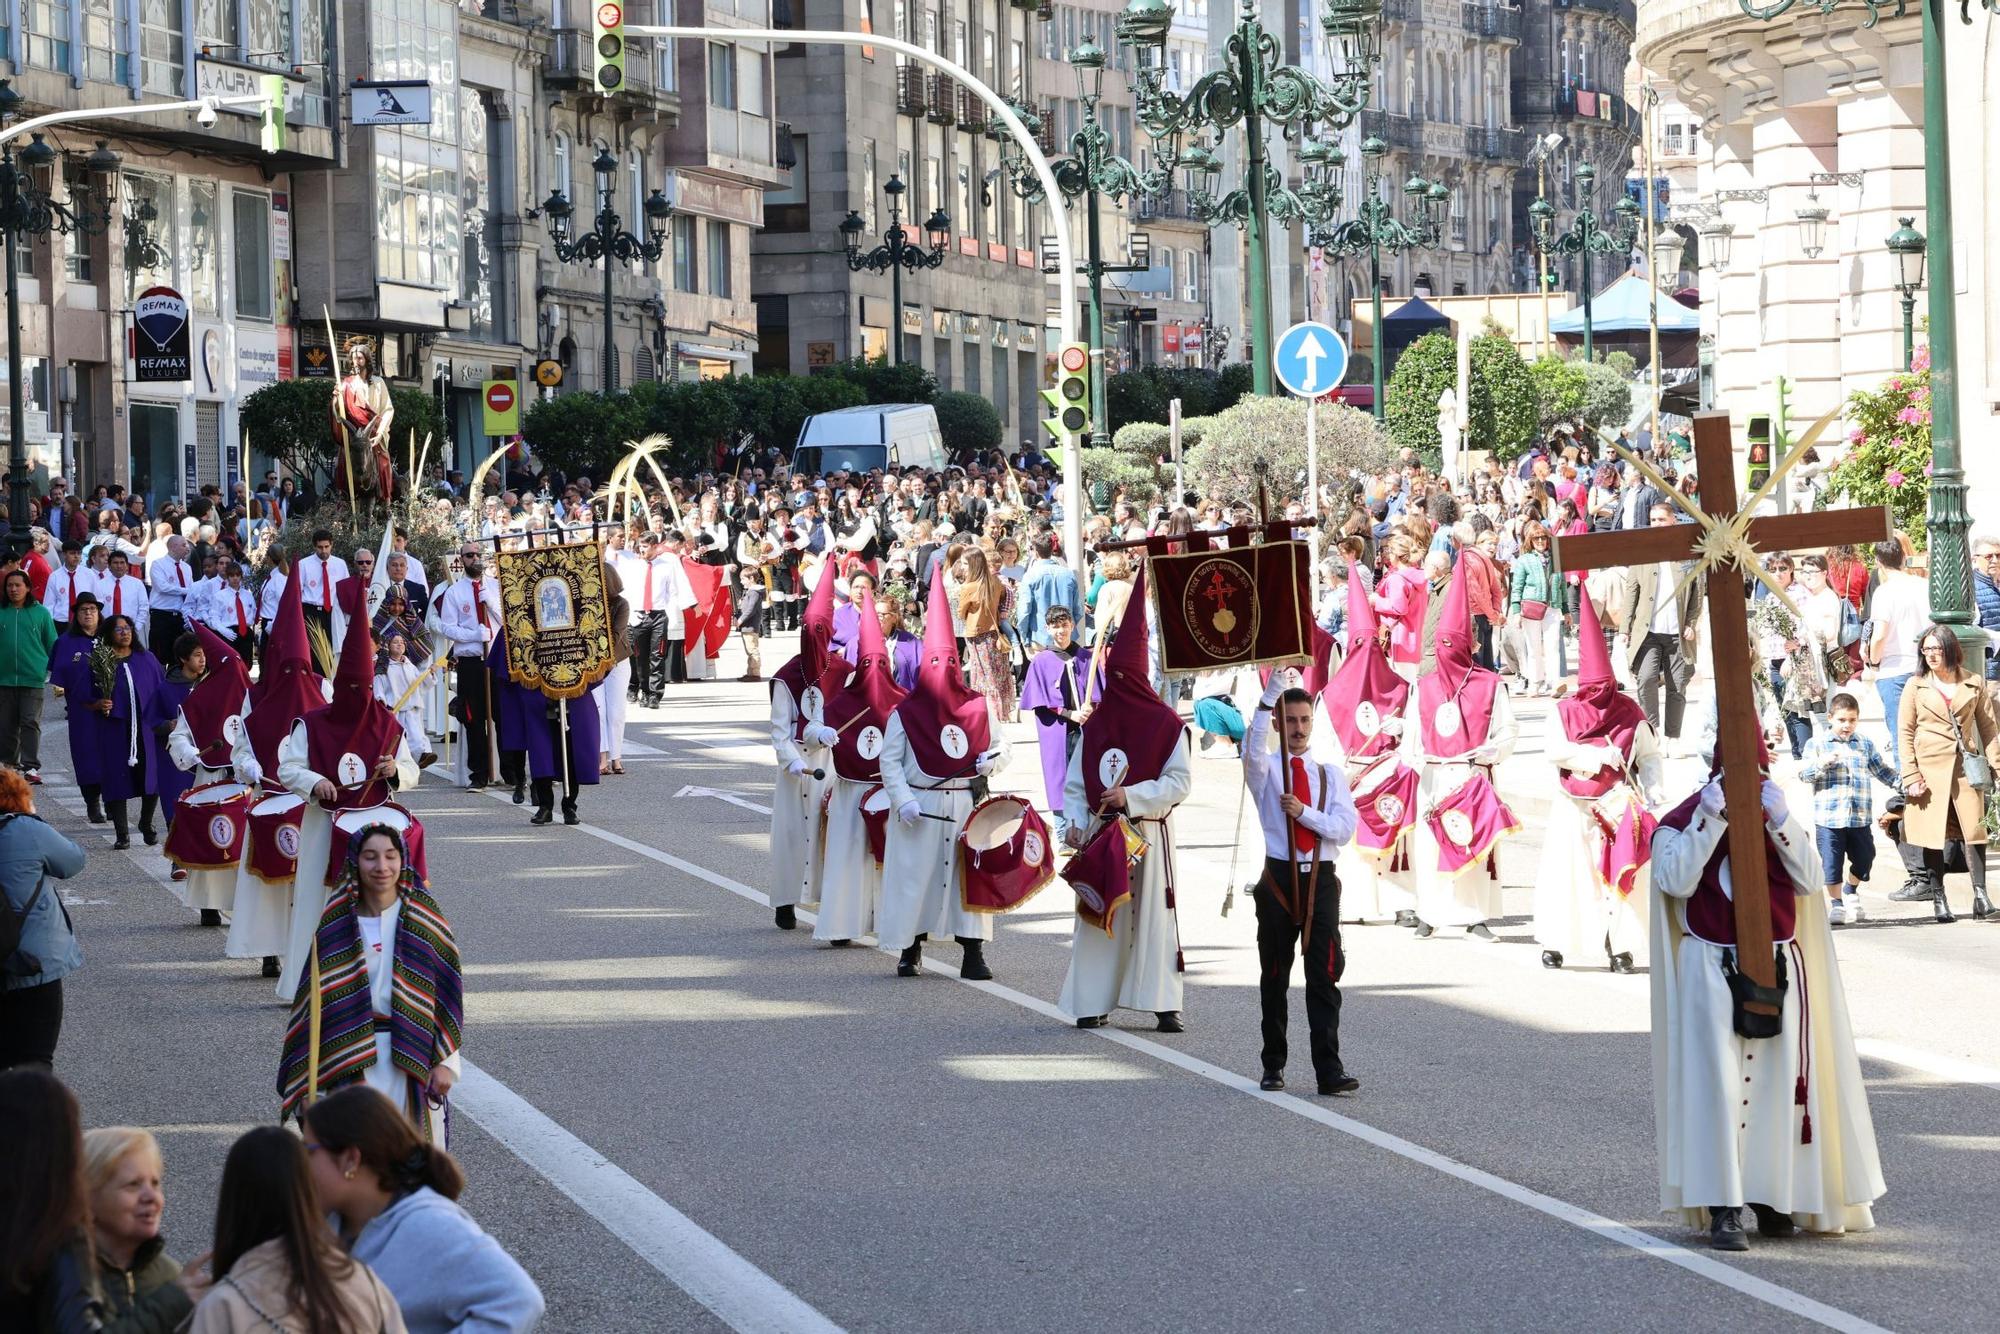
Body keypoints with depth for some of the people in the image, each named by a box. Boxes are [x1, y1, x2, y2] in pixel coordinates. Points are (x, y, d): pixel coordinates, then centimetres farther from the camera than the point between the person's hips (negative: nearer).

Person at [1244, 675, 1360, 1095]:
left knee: (1324, 977, -5)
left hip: (1320, 880, 1)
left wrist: (1303, 812, -16)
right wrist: (1273, 689, -29)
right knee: (1274, 978, 6)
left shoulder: (1332, 775, 11)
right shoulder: (1265, 771, 4)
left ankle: (1329, 1071, -8)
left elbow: (1345, 828, 0)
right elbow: (1252, 746, -20)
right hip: (1279, 878, -1)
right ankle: (1273, 1066, 15)